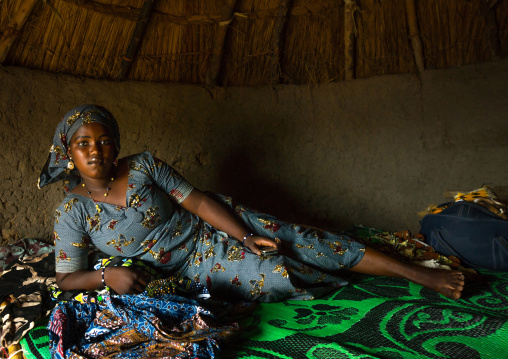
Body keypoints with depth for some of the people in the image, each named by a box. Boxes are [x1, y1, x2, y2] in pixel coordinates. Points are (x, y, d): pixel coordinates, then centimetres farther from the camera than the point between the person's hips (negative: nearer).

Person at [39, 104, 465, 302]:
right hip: (193, 268, -1)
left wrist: (246, 236, -19)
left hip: (215, 225, 2)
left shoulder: (143, 165, -3)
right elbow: (66, 277, -2)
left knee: (295, 238, -13)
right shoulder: (72, 212, -3)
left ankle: (422, 274, -4)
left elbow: (197, 200, -8)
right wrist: (106, 275, -24)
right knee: (275, 273, -21)